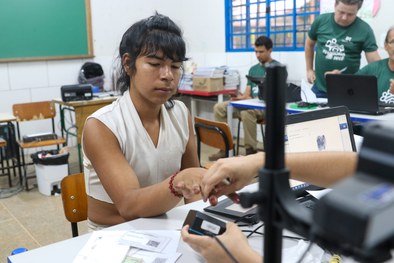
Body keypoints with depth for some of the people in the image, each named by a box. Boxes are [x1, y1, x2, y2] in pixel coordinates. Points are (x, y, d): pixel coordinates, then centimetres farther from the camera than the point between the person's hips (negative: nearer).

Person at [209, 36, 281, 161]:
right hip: (250, 104, 7)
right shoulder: (253, 69, 20)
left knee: (246, 111, -39)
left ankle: (251, 150, -27)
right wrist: (242, 97, -11)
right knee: (219, 107, -12)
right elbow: (247, 93, 15)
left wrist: (249, 99, -21)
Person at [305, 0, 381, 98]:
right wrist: (309, 70, 12)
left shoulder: (364, 29, -10)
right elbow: (309, 44, 13)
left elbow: (375, 61, -10)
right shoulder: (321, 21, -4)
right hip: (320, 88, 2)